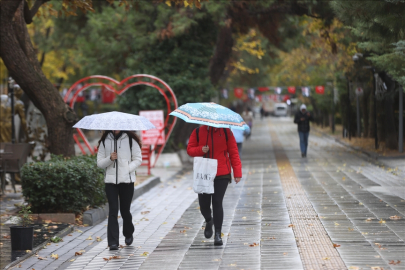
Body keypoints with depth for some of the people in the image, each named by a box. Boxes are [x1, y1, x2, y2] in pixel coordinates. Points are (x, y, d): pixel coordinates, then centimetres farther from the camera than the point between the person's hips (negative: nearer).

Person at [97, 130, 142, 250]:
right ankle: (113, 242, -8)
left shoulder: (131, 140, 3)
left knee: (125, 209, 6)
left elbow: (138, 158, 4)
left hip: (127, 179, -1)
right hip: (110, 180, 1)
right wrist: (110, 159, -12)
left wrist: (128, 168, -11)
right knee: (113, 211, -7)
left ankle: (128, 234, 34)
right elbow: (99, 162, 8)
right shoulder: (104, 141, 8)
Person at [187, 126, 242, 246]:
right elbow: (189, 149, 10)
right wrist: (200, 150, -13)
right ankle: (209, 221, 37)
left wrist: (237, 173, -3)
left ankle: (218, 234, 3)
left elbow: (233, 152, 2)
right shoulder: (198, 132, 5)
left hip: (222, 175, -2)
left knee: (217, 203, -6)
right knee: (203, 204, 3)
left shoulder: (226, 132, 1)